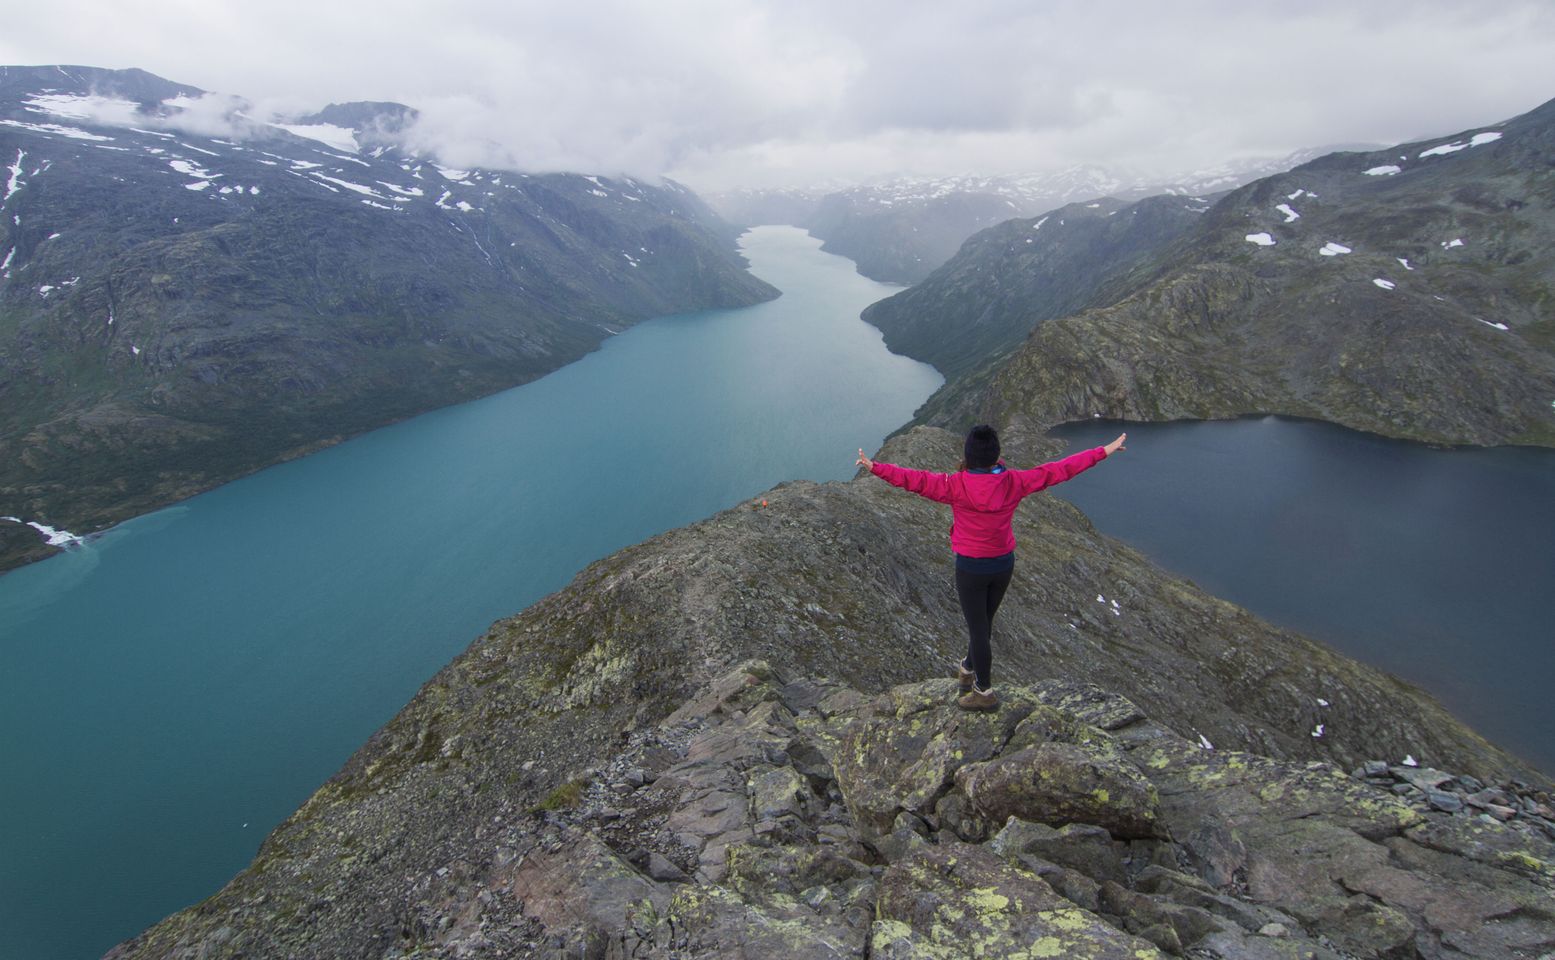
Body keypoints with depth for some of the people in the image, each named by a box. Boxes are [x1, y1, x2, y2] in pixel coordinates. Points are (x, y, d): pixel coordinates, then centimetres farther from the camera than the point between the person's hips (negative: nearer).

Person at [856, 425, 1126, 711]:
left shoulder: (956, 486, -21)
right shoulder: (1014, 482, -12)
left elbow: (914, 480, -21)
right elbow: (1059, 470, -5)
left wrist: (874, 467, -16)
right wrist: (1104, 451, 4)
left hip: (971, 568, -4)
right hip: (1004, 564, 4)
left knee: (978, 627, 9)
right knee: (984, 621, 22)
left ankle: (984, 692, 22)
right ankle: (969, 668, 44)